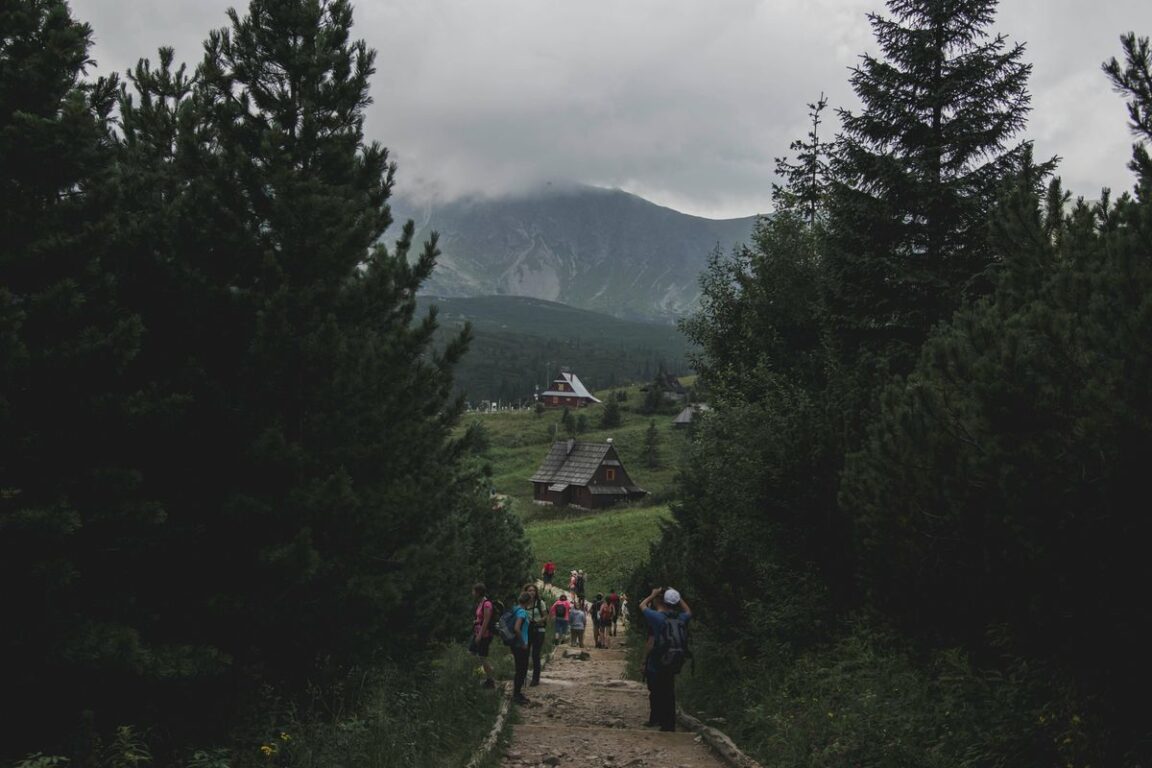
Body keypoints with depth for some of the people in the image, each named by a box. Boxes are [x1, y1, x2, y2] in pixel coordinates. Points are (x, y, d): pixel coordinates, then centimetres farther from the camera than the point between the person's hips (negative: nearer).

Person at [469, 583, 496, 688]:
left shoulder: (486, 604, -18)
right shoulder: (479, 603, 11)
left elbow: (486, 621, -21)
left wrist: (480, 635, -21)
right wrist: (476, 634, 18)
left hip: (484, 635, -10)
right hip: (477, 634, 10)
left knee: (483, 658, -3)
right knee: (470, 654, 11)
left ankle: (490, 681, 8)